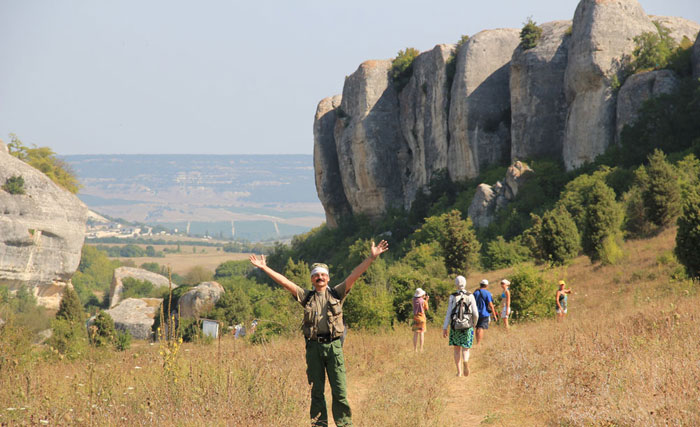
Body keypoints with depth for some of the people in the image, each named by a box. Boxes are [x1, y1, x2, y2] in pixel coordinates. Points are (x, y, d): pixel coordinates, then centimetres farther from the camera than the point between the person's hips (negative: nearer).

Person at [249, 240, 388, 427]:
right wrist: (264, 268, 5)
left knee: (339, 389, -3)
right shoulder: (306, 297, 11)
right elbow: (284, 282, 9)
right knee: (316, 390, 6)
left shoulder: (337, 293, 9)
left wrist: (371, 258, -7)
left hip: (333, 346, -1)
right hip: (313, 346, 1)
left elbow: (354, 275, 1)